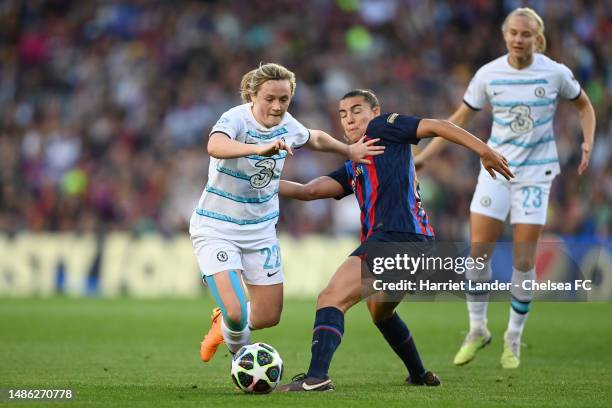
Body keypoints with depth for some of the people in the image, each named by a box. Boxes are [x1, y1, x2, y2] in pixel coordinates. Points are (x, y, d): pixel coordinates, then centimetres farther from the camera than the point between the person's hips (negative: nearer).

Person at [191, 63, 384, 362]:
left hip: (261, 229, 6)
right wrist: (260, 149, -63)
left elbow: (315, 138, 23)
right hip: (217, 228, -6)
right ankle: (240, 354, 17)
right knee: (235, 313, -19)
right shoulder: (236, 119, -23)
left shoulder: (286, 124, -3)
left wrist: (349, 151, 18)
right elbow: (215, 146, -48)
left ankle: (224, 326, 38)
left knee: (269, 316, 4)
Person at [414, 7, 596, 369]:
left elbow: (584, 106, 9)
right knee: (478, 251, -5)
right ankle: (477, 330, 14)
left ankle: (514, 339, 14)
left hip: (535, 172, -2)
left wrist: (588, 142, -8)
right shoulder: (489, 74, -5)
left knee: (523, 261, -4)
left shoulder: (555, 73, -8)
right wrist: (423, 157, -1)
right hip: (497, 170, 2)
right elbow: (460, 119, 4)